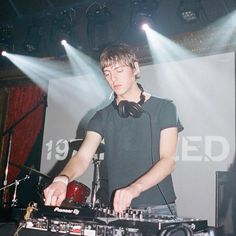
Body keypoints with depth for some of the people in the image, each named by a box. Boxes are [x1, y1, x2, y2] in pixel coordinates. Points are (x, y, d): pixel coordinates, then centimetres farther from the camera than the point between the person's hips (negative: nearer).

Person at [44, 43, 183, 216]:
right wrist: (62, 179, -25)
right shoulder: (103, 117, 9)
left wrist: (136, 187, -26)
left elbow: (169, 160, -9)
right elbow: (83, 157, -3)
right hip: (118, 210, 3)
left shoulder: (163, 108, 0)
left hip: (159, 209, -3)